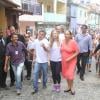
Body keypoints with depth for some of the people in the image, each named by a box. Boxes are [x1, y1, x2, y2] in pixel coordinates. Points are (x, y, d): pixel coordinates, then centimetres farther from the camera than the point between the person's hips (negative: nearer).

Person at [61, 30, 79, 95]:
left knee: (70, 75, -6)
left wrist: (70, 58, -20)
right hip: (64, 61, 5)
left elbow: (77, 52, -15)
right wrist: (62, 57, 5)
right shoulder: (63, 42, -1)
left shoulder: (73, 42, -17)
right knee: (66, 74, 13)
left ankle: (72, 88, 15)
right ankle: (69, 87, 29)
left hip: (71, 61, -5)